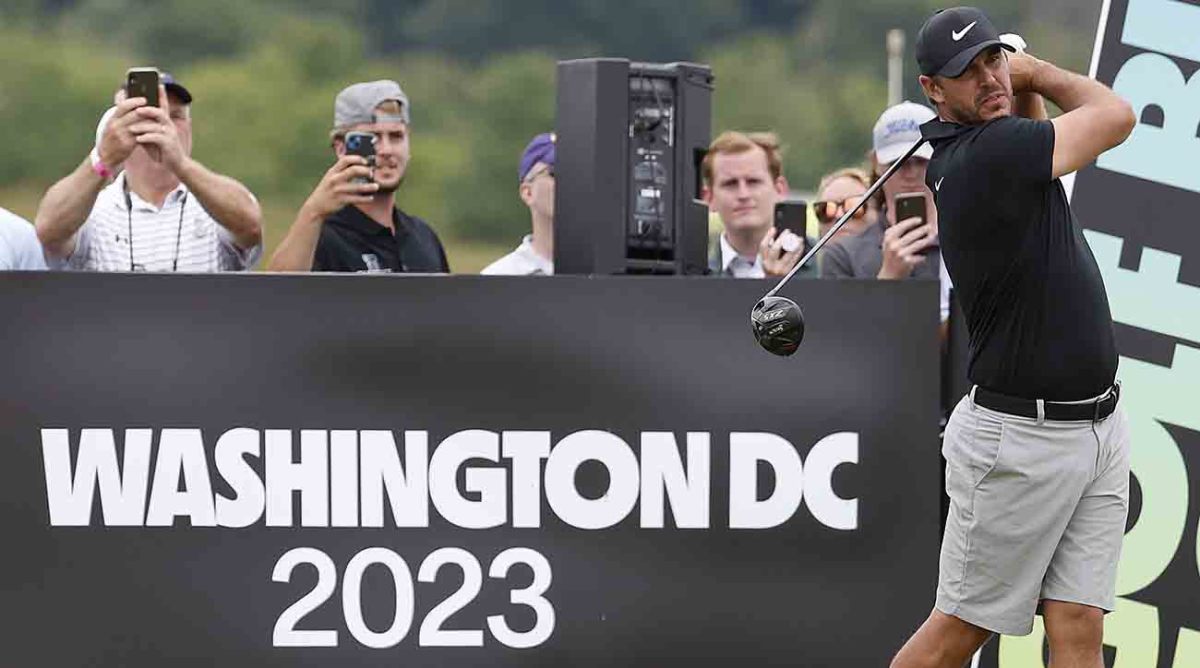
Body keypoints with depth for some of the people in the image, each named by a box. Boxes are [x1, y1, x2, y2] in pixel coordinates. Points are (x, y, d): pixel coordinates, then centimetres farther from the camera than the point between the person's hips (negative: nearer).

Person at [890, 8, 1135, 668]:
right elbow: (1115, 115, -7)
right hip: (1021, 440, -8)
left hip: (1098, 430, 8)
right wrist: (1035, 70, 9)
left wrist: (1022, 77, 10)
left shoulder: (987, 146, 6)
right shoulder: (983, 156, -19)